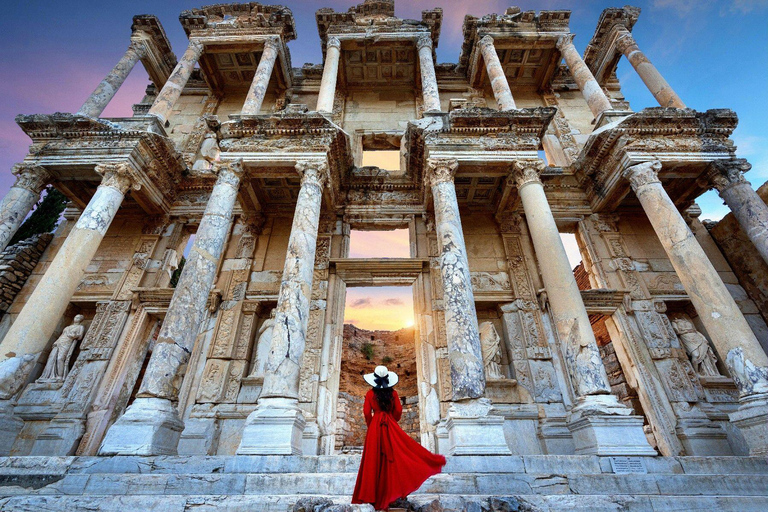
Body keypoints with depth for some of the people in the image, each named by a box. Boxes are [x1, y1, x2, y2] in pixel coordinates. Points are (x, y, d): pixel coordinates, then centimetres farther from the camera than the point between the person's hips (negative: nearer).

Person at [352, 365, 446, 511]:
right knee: (392, 458, 9)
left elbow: (367, 412, -5)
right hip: (390, 426, 1)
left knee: (376, 459, 5)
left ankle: (376, 495, 10)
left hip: (375, 427, -1)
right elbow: (398, 410, -1)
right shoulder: (393, 393, -2)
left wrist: (371, 425, 10)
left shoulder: (370, 393, -5)